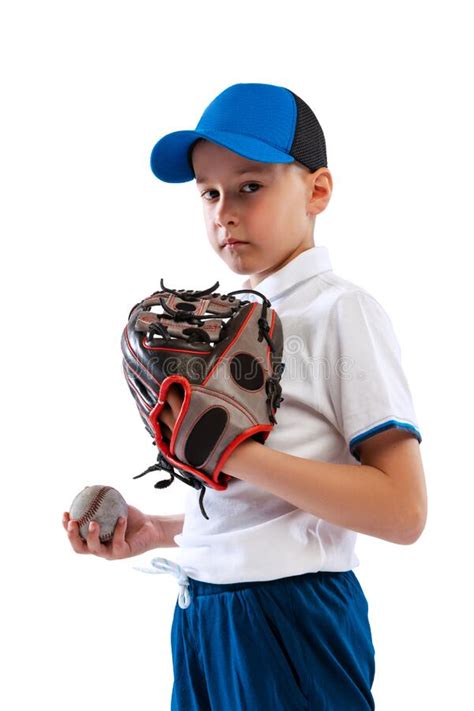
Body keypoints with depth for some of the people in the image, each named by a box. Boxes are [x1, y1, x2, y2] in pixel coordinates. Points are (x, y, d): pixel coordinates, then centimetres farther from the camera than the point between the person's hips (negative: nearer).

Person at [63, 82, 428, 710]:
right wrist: (157, 532, 6)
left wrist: (234, 450, -23)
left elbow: (402, 511, -20)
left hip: (293, 618, -7)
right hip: (204, 618, 7)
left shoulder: (341, 311, -9)